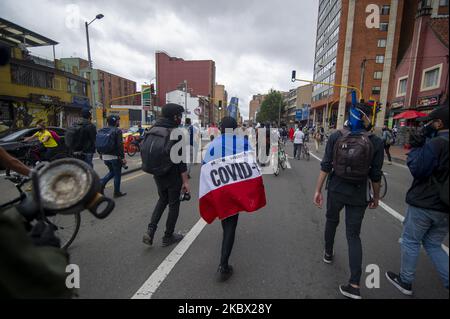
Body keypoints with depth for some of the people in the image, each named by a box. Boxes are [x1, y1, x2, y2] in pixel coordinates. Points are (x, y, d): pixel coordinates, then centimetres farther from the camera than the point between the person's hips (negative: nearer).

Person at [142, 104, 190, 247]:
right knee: (174, 204, 12)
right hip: (173, 175, -6)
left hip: (158, 174, 7)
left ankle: (150, 230, 13)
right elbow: (181, 160, -21)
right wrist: (185, 181, -17)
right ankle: (168, 237, 25)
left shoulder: (154, 130, 3)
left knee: (162, 200, 25)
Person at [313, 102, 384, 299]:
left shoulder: (336, 137, -8)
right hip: (358, 195, 0)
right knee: (353, 235, 8)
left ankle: (328, 254, 46)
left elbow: (325, 166, -8)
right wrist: (376, 197, 11)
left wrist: (318, 190, -1)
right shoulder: (376, 142, -9)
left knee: (331, 221, 26)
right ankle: (355, 285, 7)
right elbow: (375, 175, -4)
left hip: (335, 190, 1)